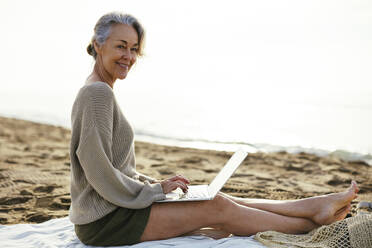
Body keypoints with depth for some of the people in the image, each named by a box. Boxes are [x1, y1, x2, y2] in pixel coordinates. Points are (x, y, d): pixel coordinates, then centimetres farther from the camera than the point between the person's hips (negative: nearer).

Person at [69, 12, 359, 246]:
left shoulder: (99, 92, 13)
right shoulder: (98, 93, -19)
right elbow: (100, 174, -22)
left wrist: (155, 183, 8)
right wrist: (155, 189, -11)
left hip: (113, 206, 9)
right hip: (104, 220, -9)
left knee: (217, 198, 3)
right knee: (217, 208, -9)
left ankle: (315, 206, 8)